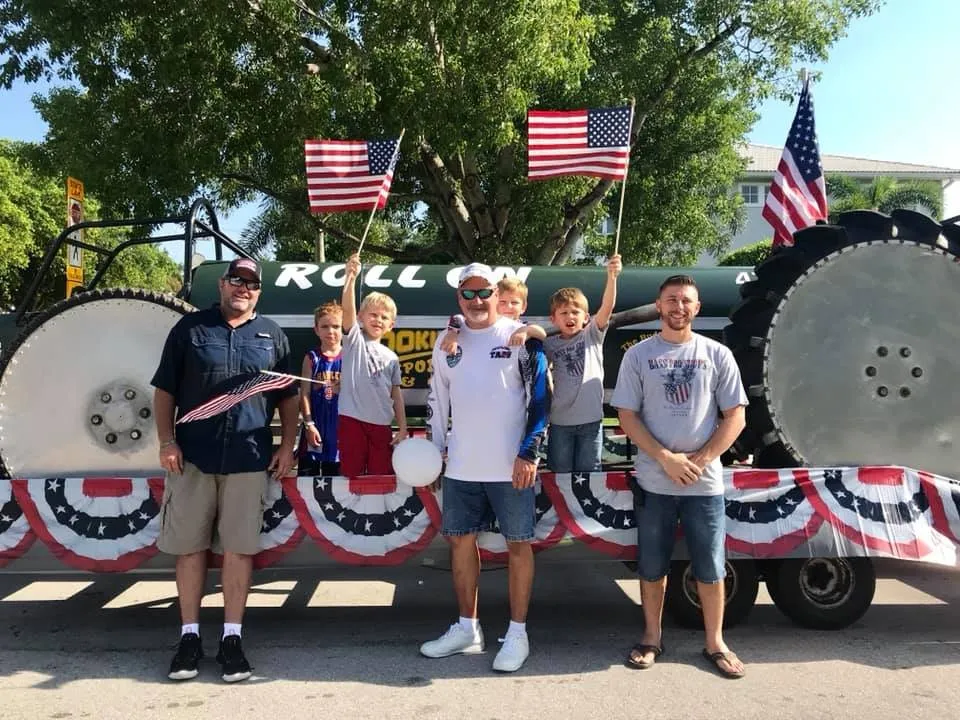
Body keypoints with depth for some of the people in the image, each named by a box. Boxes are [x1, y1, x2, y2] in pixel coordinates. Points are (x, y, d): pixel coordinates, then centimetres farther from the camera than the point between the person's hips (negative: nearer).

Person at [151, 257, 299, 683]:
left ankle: (231, 638, 14)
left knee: (239, 548, 4)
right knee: (189, 546, 6)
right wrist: (167, 441, -4)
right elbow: (164, 390, 6)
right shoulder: (190, 328, 7)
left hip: (248, 458, 0)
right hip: (192, 456, 0)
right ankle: (189, 636, 18)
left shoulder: (272, 335, 11)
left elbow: (288, 397, 13)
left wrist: (287, 446, 4)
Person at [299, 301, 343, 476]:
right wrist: (308, 424, -9)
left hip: (340, 427, 1)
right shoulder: (312, 357, 0)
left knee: (335, 476, 12)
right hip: (315, 425, 0)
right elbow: (304, 394, -2)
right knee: (308, 472, 5)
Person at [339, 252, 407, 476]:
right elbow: (348, 309, -14)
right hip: (352, 420, -4)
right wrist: (351, 277, -27)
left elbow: (396, 394, 13)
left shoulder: (391, 357, 14)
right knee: (351, 476, 1)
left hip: (382, 425, 4)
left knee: (382, 478, 7)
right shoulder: (354, 339, 3)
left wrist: (403, 428, 7)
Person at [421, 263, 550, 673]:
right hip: (461, 468, 5)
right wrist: (435, 450, 12)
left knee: (518, 545, 4)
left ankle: (517, 633, 17)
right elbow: (437, 401, 16)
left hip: (511, 466, -5)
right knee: (461, 541, 11)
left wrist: (529, 453, -12)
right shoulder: (447, 341, 9)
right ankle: (467, 628, 26)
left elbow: (540, 397, -6)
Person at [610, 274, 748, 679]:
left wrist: (699, 460, -11)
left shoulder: (717, 355, 3)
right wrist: (666, 459, -13)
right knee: (652, 567, 11)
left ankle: (714, 643, 24)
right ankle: (652, 638, 27)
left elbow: (735, 417, 1)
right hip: (654, 482, 0)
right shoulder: (638, 355, 2)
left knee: (710, 568, 8)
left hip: (706, 482, 0)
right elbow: (627, 417, -2)